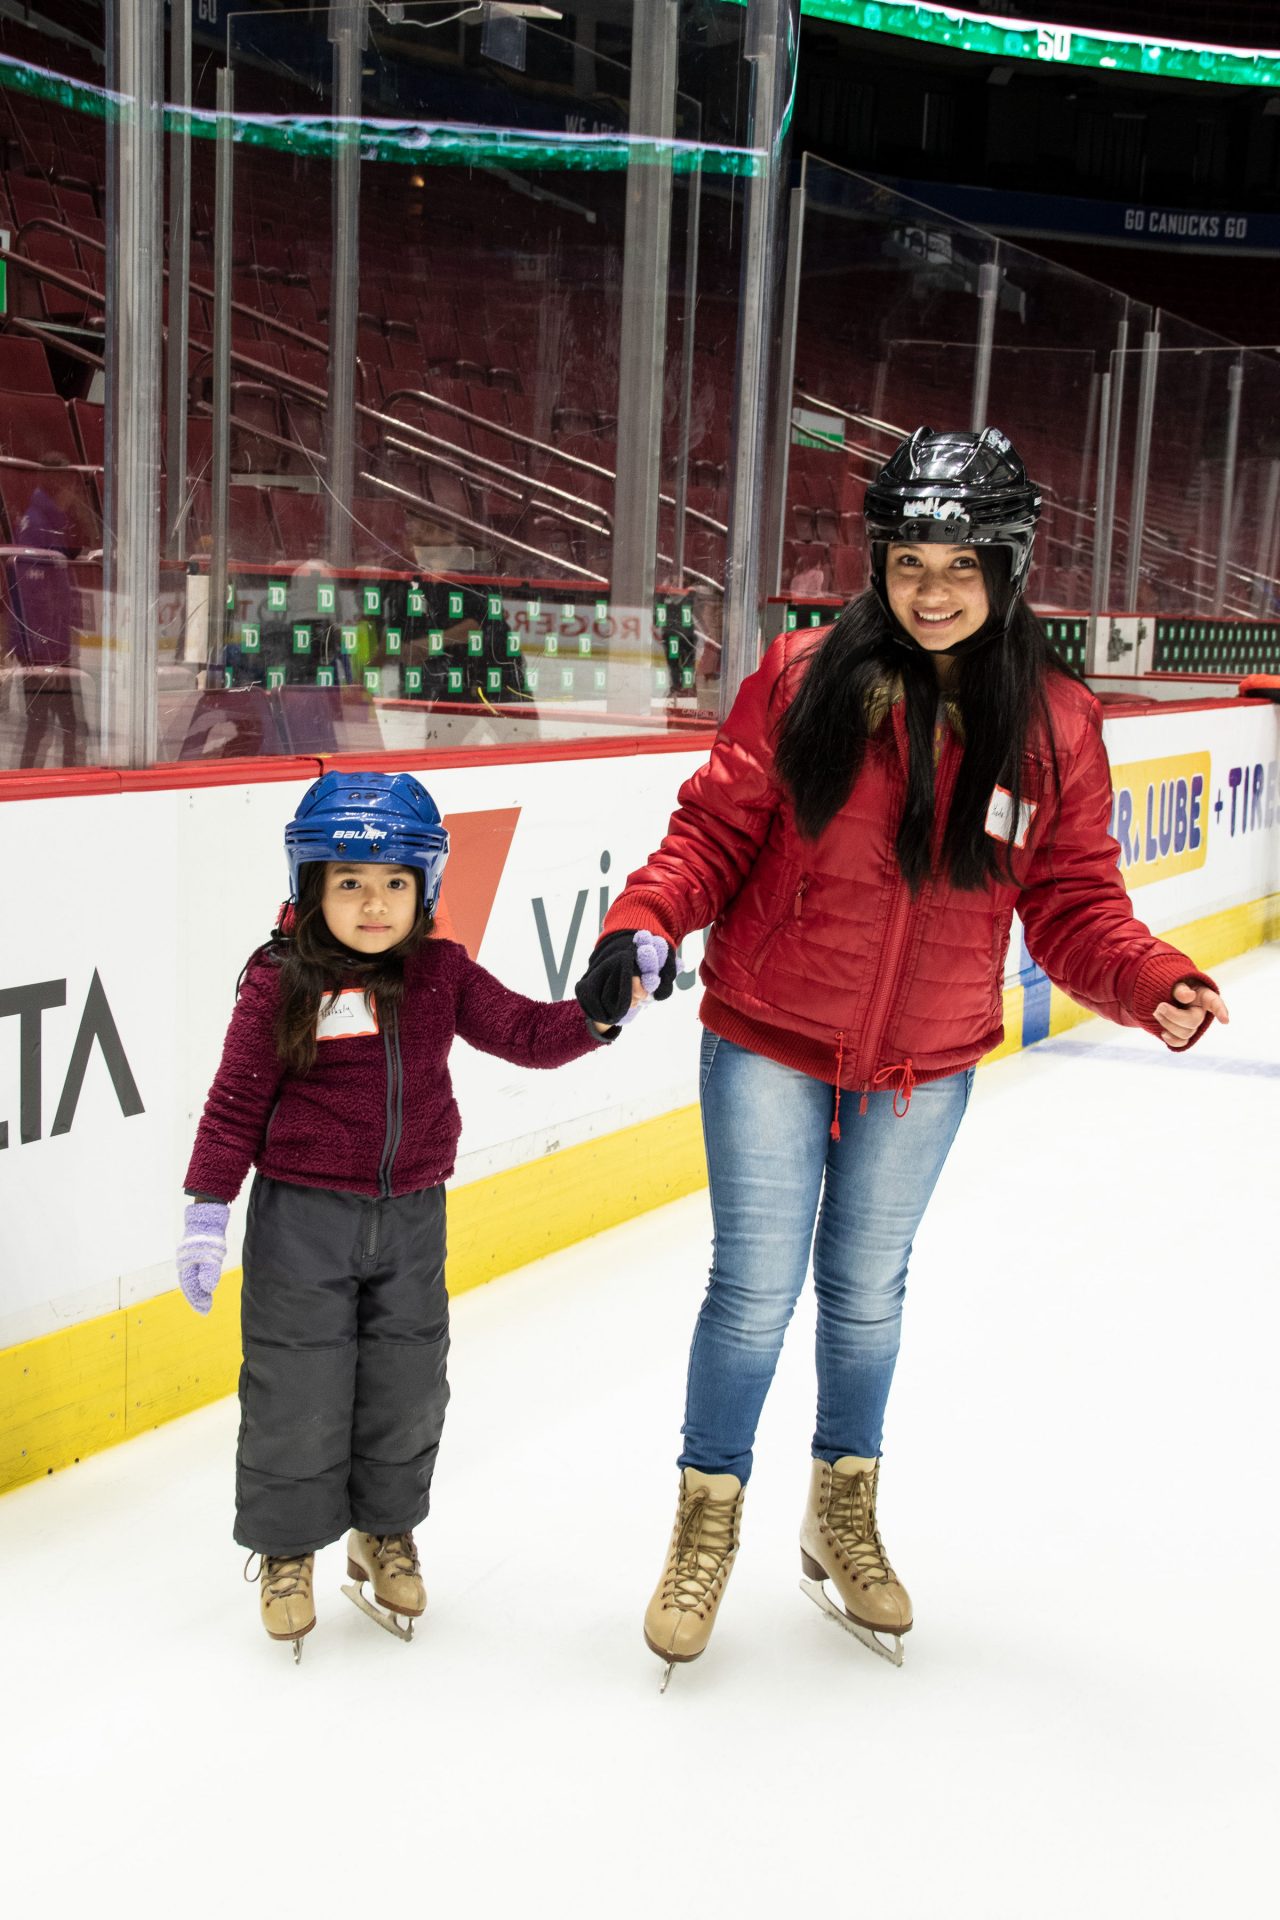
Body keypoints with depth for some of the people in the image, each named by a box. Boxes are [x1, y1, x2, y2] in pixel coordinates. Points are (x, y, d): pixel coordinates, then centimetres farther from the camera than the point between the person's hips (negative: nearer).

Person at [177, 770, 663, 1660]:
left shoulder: (444, 976, 0)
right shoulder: (281, 985, -11)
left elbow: (527, 1033, 3)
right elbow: (237, 1102, -7)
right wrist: (208, 1213, -8)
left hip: (412, 1215, 4)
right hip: (302, 1218, -3)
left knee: (407, 1385, 12)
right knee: (298, 1391, 3)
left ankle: (386, 1535, 34)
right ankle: (288, 1550, 24)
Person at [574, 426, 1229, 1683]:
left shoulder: (1054, 725, -6)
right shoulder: (803, 679, -11)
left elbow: (1070, 901, -3)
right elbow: (718, 827, -7)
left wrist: (1146, 980, -20)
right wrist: (639, 923, -22)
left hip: (922, 1064, 2)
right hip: (769, 1039, -2)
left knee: (865, 1292, 18)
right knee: (755, 1290, 2)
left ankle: (844, 1518, 41)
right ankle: (707, 1524, 27)